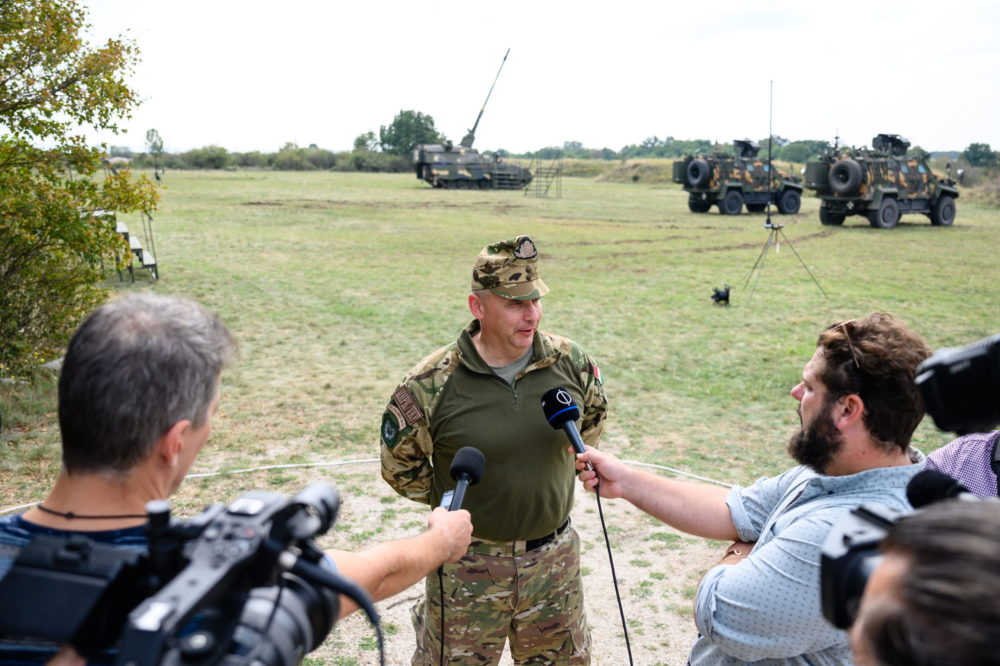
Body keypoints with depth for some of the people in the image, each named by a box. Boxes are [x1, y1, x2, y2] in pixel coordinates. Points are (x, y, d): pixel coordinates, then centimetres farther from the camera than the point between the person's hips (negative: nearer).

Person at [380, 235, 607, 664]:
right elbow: (400, 467, -3)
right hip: (468, 565, -3)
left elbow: (592, 419, 13)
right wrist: (456, 502, 2)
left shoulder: (570, 362, -9)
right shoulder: (430, 385, -18)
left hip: (554, 559, 3)